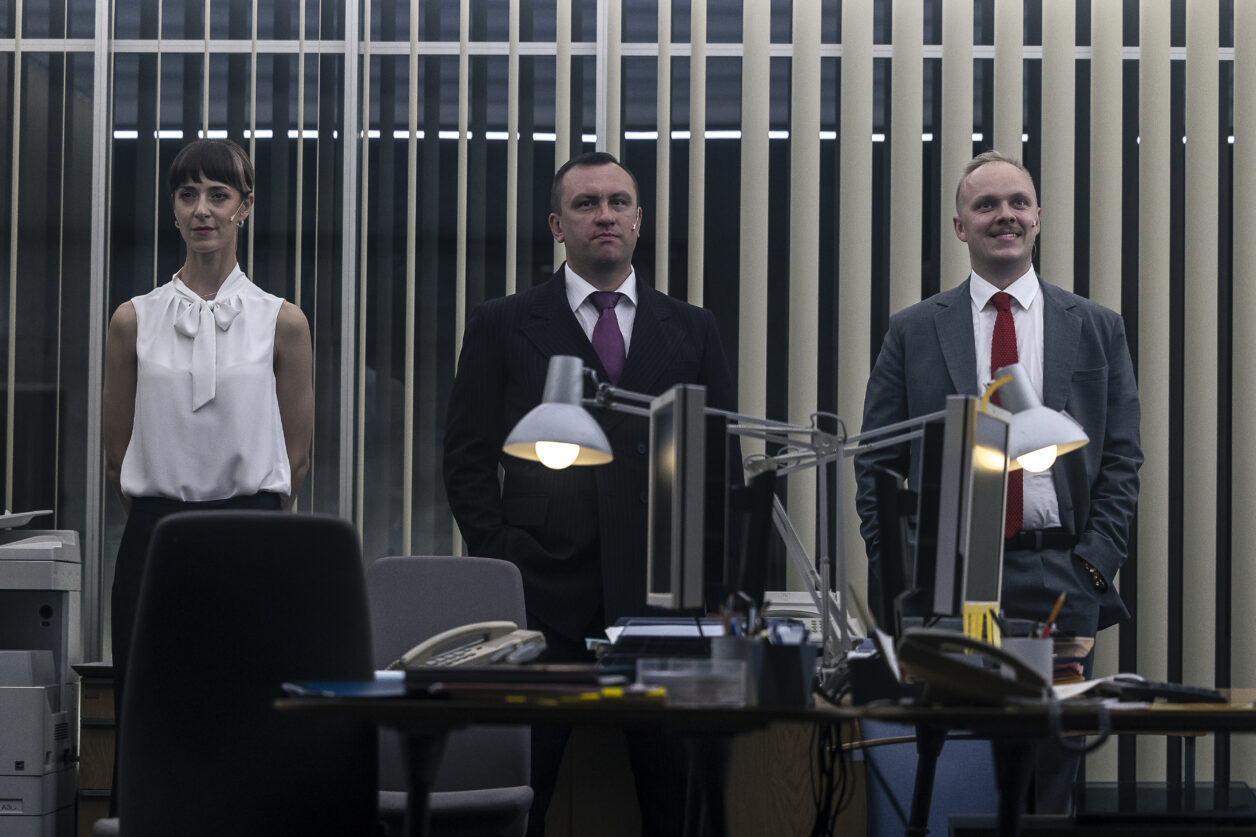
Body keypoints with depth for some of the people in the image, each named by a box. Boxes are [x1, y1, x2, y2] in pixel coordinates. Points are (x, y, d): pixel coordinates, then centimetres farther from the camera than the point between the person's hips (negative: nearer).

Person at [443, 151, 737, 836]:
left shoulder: (691, 331, 13)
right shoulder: (503, 326, 7)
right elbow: (467, 463, 5)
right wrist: (504, 564, -6)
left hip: (663, 594, 2)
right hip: (545, 596, -1)